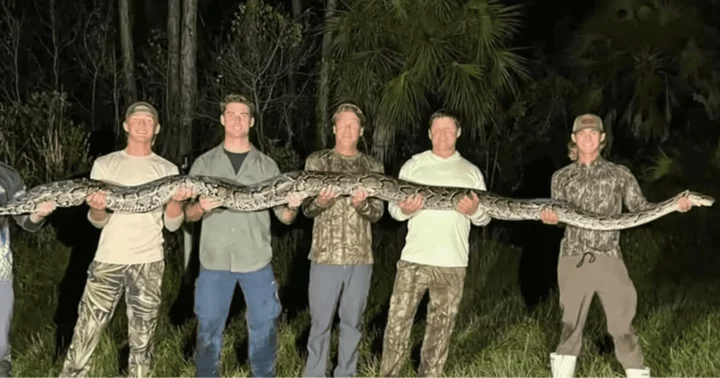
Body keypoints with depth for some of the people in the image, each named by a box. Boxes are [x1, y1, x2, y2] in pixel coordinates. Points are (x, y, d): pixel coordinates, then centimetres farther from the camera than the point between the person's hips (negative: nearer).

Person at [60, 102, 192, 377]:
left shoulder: (167, 170, 6)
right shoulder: (104, 165, 6)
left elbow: (172, 224, 2)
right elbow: (98, 222, 2)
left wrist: (176, 200, -18)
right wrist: (96, 209, -21)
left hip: (148, 262, 0)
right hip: (107, 260, 0)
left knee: (142, 340, 6)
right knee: (85, 333, -1)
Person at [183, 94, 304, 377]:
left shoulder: (267, 165, 7)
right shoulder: (204, 163, 6)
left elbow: (283, 217, 4)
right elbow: (187, 215, 3)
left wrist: (292, 207, -18)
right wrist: (201, 208, -19)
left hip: (256, 261, 1)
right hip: (214, 261, 0)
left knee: (264, 330, 8)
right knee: (209, 330, 7)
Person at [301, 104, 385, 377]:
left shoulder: (373, 167, 8)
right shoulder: (316, 161, 3)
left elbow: (378, 213, 2)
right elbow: (307, 209, -1)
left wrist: (362, 204, -20)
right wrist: (320, 202, -23)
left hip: (361, 257, 2)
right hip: (325, 255, -2)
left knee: (352, 321, 11)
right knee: (321, 322, 4)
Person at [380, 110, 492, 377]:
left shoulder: (471, 172, 8)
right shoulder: (413, 165, 6)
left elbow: (485, 217, 8)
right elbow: (393, 206, 4)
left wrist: (475, 211, -15)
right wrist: (403, 210, -19)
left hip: (453, 264, 1)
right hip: (413, 260, -1)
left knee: (440, 328, 9)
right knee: (398, 323, -1)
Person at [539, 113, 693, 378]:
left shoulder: (619, 174, 7)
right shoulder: (562, 177, 10)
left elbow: (640, 208, 3)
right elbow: (558, 216, 6)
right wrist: (549, 217, -18)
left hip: (608, 259, -1)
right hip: (573, 260, 1)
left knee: (622, 325, -1)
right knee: (571, 324, 10)